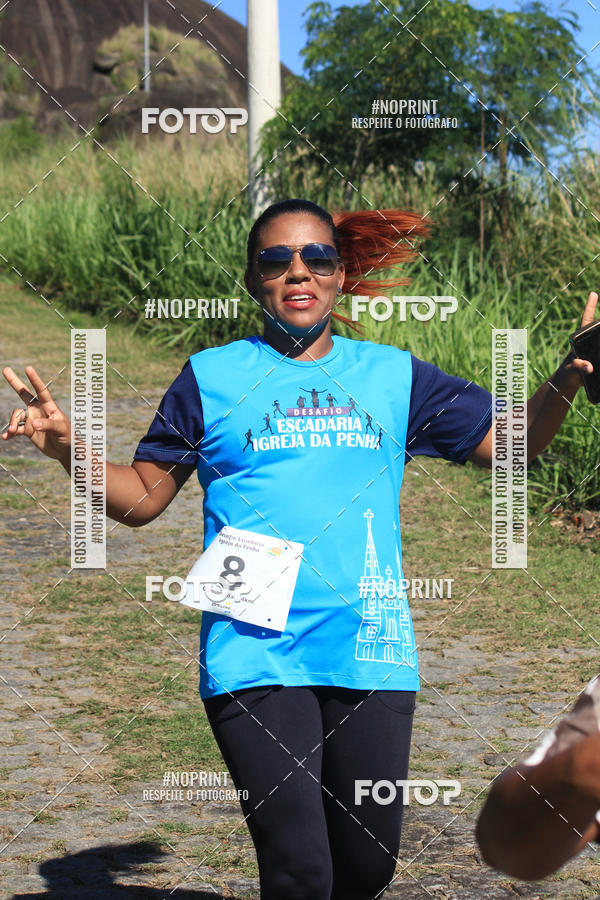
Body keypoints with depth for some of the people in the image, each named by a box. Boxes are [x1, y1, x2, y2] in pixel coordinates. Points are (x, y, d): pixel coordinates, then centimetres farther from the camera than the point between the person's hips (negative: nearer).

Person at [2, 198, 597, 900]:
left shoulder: (392, 375, 12)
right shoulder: (211, 377, 7)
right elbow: (144, 496, 10)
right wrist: (68, 449, -7)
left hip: (370, 654, 3)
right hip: (255, 658, -3)